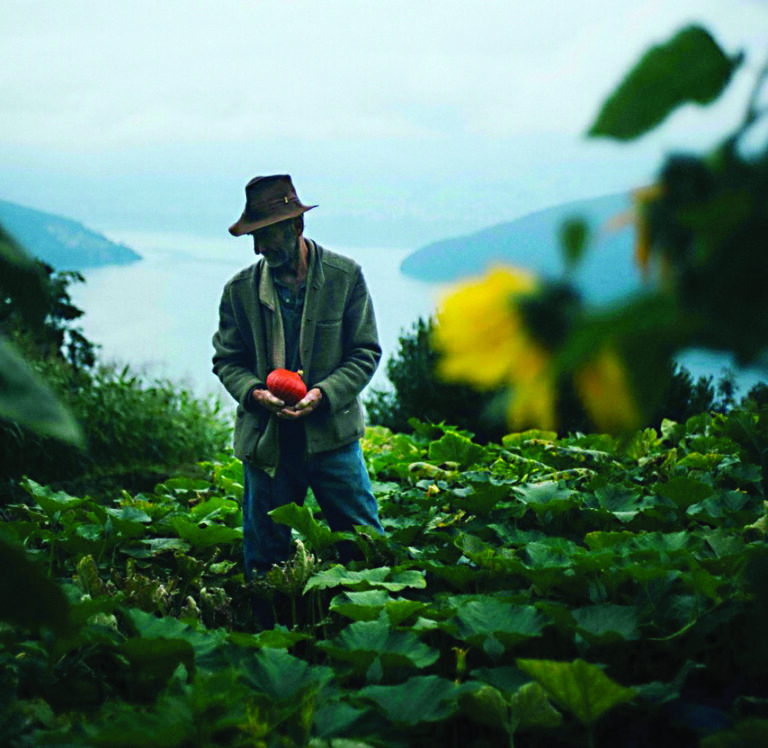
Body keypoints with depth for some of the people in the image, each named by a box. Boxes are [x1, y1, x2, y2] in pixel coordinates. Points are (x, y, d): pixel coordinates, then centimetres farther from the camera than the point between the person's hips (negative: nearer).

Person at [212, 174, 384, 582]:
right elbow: (226, 360, 7)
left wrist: (325, 393, -17)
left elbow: (365, 352, -1)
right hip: (265, 441, 1)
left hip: (331, 436, -1)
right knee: (264, 559, 10)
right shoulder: (240, 289, 1)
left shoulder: (345, 276, -2)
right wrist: (253, 392, -14)